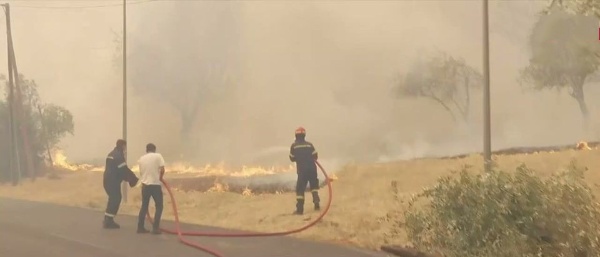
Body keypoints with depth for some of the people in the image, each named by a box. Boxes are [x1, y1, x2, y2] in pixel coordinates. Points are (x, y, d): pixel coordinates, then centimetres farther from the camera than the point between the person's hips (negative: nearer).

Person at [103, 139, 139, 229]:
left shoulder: (112, 154, 19)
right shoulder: (119, 155, -13)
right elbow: (124, 170, -18)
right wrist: (134, 179, -11)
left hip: (108, 180, 10)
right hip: (113, 181, -10)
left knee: (113, 199, 17)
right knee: (115, 199, -5)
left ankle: (107, 220, 21)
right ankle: (109, 221, -4)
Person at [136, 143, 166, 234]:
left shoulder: (141, 158, 10)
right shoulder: (158, 156, -4)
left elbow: (141, 172, 11)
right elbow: (162, 169, -12)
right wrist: (160, 178, 5)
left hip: (145, 184, 5)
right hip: (155, 184, -5)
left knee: (144, 206, 14)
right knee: (159, 206, 4)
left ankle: (140, 227, 14)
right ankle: (155, 228, -3)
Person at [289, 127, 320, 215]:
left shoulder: (294, 146, -1)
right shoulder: (309, 144, 3)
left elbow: (292, 158, 6)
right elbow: (315, 156, 4)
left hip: (302, 170, -2)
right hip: (312, 168, 2)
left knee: (300, 189, 2)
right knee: (314, 186, 20)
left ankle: (300, 209, -4)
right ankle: (316, 203, 4)